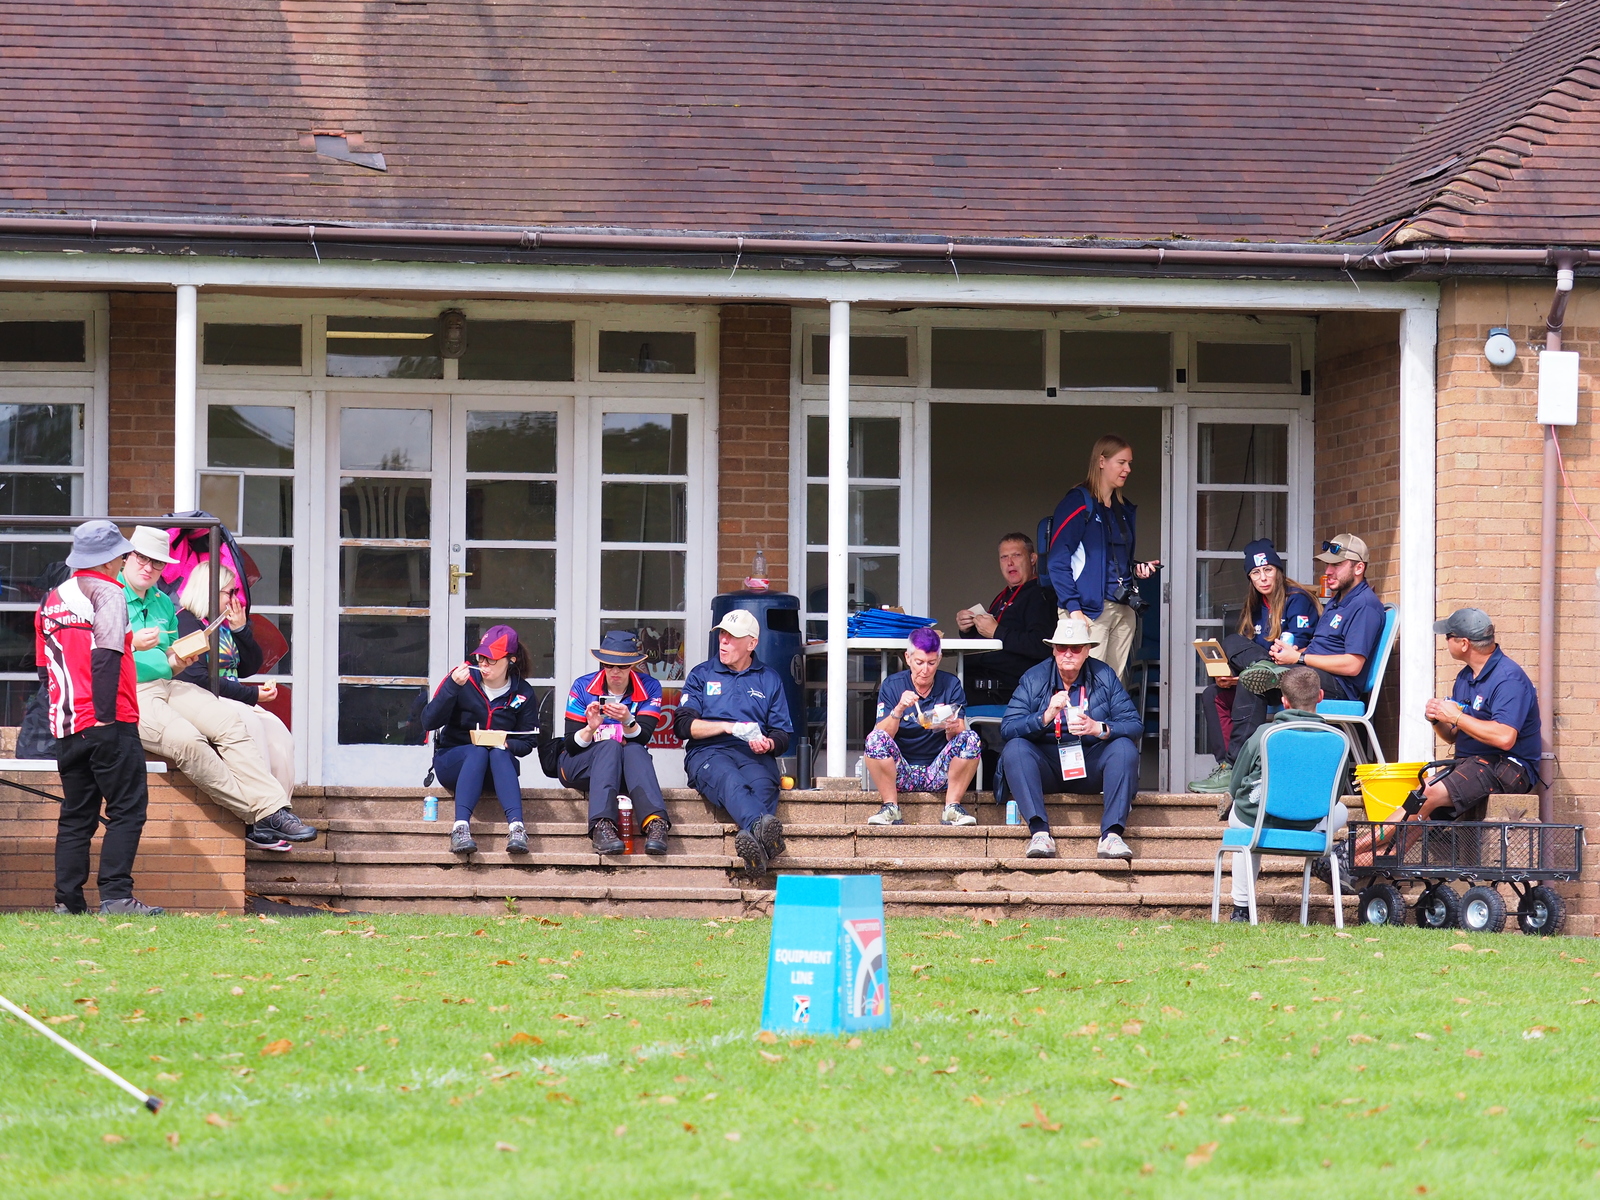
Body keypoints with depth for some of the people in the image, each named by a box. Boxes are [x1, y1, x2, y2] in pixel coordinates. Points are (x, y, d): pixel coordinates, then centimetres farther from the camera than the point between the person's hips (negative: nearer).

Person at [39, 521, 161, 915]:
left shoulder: (51, 601, 18)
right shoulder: (106, 592, -5)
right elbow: (105, 657, -16)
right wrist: (105, 715, -20)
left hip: (65, 729, 7)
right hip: (108, 725, -7)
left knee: (76, 816, 10)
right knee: (127, 809, -7)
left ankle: (67, 901, 5)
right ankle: (115, 895, -16)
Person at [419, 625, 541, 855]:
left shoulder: (523, 693, -1)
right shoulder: (464, 679, -8)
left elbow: (527, 742, 4)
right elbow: (429, 722, -14)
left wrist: (506, 744, -19)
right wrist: (453, 686, -26)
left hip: (499, 766, 2)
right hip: (452, 762, -2)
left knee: (498, 753, -33)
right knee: (477, 751, -34)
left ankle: (516, 826, -50)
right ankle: (461, 827, -52)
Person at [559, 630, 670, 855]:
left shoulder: (649, 688, -3)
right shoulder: (582, 687, -5)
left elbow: (642, 739, -14)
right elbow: (571, 746, -9)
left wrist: (628, 721, -35)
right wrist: (590, 728, -29)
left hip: (630, 768, 1)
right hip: (578, 767, -1)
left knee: (635, 750, -33)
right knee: (610, 747, -34)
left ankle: (655, 822, -56)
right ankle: (602, 826, -54)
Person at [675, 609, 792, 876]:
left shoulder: (770, 679, 23)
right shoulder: (702, 675, 20)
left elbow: (783, 734, 19)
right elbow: (683, 725, 6)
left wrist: (769, 743, -7)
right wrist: (728, 727, -8)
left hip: (755, 755, 1)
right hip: (708, 753, -1)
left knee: (762, 785, -38)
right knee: (730, 782, -39)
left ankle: (754, 842, -68)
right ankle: (762, 827, -71)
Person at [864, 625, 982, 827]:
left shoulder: (951, 685, 2)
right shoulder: (892, 685, 0)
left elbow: (957, 738, -7)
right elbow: (882, 735, -11)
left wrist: (953, 728, -30)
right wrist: (899, 709, -28)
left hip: (938, 773, 1)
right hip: (901, 772, -1)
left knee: (970, 739, -23)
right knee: (875, 738, -27)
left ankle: (952, 807, -19)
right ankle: (891, 809, -20)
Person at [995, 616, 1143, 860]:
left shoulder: (1105, 676, 2)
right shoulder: (1034, 678, 0)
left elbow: (1134, 724, -6)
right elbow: (1008, 727, -11)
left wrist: (1100, 729, -25)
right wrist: (1046, 717, -27)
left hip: (1090, 766, 1)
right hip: (1046, 766, 0)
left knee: (1125, 748, -26)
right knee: (1015, 748, -29)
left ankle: (1111, 835, -35)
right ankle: (1039, 832, -41)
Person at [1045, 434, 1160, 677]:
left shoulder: (1124, 509, 19)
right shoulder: (1078, 503, -5)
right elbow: (1058, 561, -11)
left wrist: (1138, 569, 9)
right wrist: (1073, 608, -19)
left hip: (1123, 611, 8)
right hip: (1090, 610, -8)